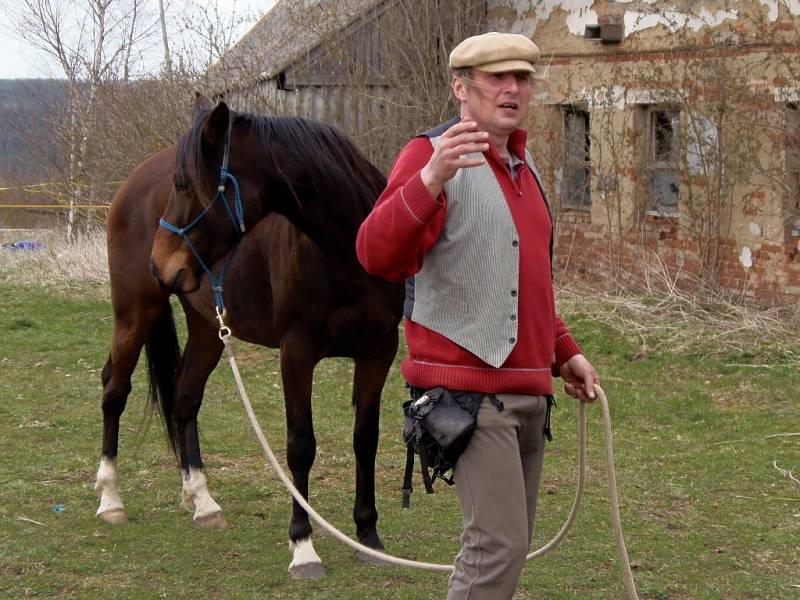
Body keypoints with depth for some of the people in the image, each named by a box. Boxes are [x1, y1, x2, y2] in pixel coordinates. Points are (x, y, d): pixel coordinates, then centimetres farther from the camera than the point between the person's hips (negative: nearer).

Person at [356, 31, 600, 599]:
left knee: (510, 542, 12)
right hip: (470, 389, -9)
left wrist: (565, 351, 26)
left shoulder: (522, 167, 18)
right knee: (500, 542, -15)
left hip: (530, 390, 9)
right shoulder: (430, 156, -10)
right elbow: (378, 254, -28)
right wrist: (430, 180, -42)